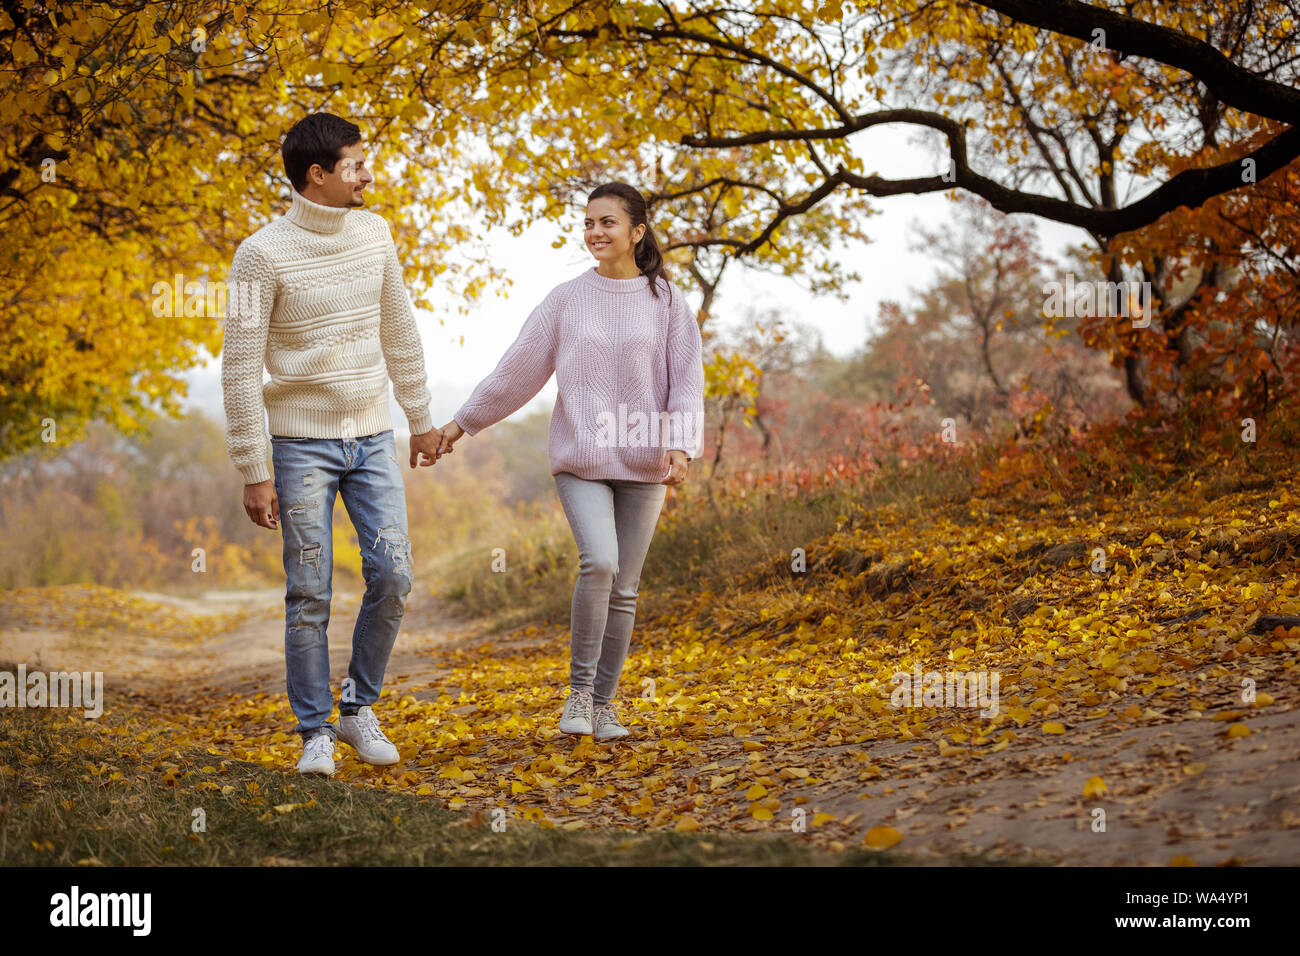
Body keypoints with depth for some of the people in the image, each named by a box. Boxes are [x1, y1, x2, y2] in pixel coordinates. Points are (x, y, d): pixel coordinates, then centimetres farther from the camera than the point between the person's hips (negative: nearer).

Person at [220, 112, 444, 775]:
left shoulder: (373, 234, 4)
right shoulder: (263, 254, -12)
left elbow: (399, 331, 16)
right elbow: (240, 367, -11)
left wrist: (421, 417, 19)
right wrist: (253, 473, -13)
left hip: (372, 437, 5)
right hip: (302, 440, -4)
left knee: (393, 577, -2)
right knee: (309, 595, -1)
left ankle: (358, 708, 16)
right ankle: (315, 734, 12)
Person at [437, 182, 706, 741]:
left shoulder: (666, 301, 4)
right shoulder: (566, 300, 5)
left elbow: (687, 380, 0)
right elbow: (518, 369, 9)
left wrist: (682, 444, -16)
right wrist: (462, 423, 10)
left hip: (643, 463, 1)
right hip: (580, 459, -1)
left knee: (624, 588, 3)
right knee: (599, 562, -22)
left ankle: (603, 705, 15)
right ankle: (579, 688, -5)